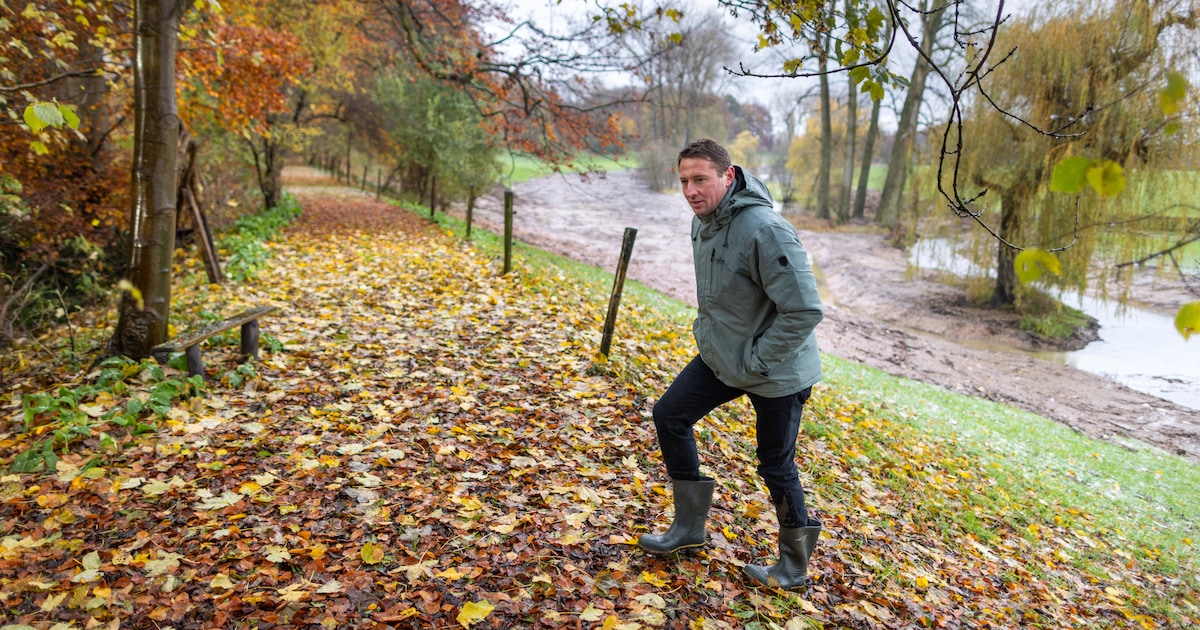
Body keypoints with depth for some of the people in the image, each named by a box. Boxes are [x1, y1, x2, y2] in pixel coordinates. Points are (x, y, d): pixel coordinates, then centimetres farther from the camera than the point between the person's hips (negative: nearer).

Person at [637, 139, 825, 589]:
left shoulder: (764, 230, -28)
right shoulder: (703, 222, 1)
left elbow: (805, 310, -28)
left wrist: (757, 361, -21)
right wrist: (707, 328, 11)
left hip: (776, 372, -8)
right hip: (720, 357, 8)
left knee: (776, 469, 6)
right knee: (669, 416, 9)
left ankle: (794, 568, 30)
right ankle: (689, 526, 26)